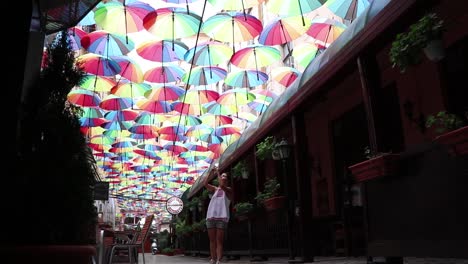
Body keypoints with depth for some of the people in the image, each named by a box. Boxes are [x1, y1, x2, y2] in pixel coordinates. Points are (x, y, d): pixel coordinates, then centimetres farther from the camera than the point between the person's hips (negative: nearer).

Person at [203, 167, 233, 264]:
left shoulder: (228, 190, 7)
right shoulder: (215, 189, 17)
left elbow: (222, 185, -13)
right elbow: (205, 183, 4)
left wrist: (218, 172, -5)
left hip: (222, 217, -4)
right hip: (210, 216, 4)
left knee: (219, 240, -7)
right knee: (212, 240, 4)